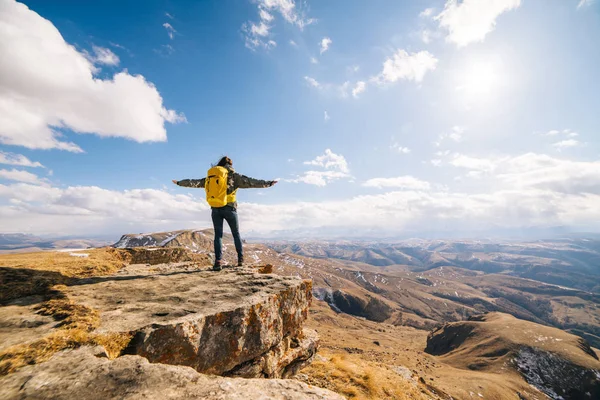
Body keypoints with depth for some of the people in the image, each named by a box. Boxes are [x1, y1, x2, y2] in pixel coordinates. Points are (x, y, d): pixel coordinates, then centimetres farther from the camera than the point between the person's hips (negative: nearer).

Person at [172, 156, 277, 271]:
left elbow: (195, 182, 17)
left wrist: (179, 183, 31)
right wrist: (268, 183, -8)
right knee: (236, 234, 11)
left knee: (218, 235, 5)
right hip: (229, 208, -2)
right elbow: (251, 182, -7)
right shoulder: (234, 175, 1)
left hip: (215, 209, 2)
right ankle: (241, 259, 13)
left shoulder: (211, 176, 12)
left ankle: (218, 261, -6)